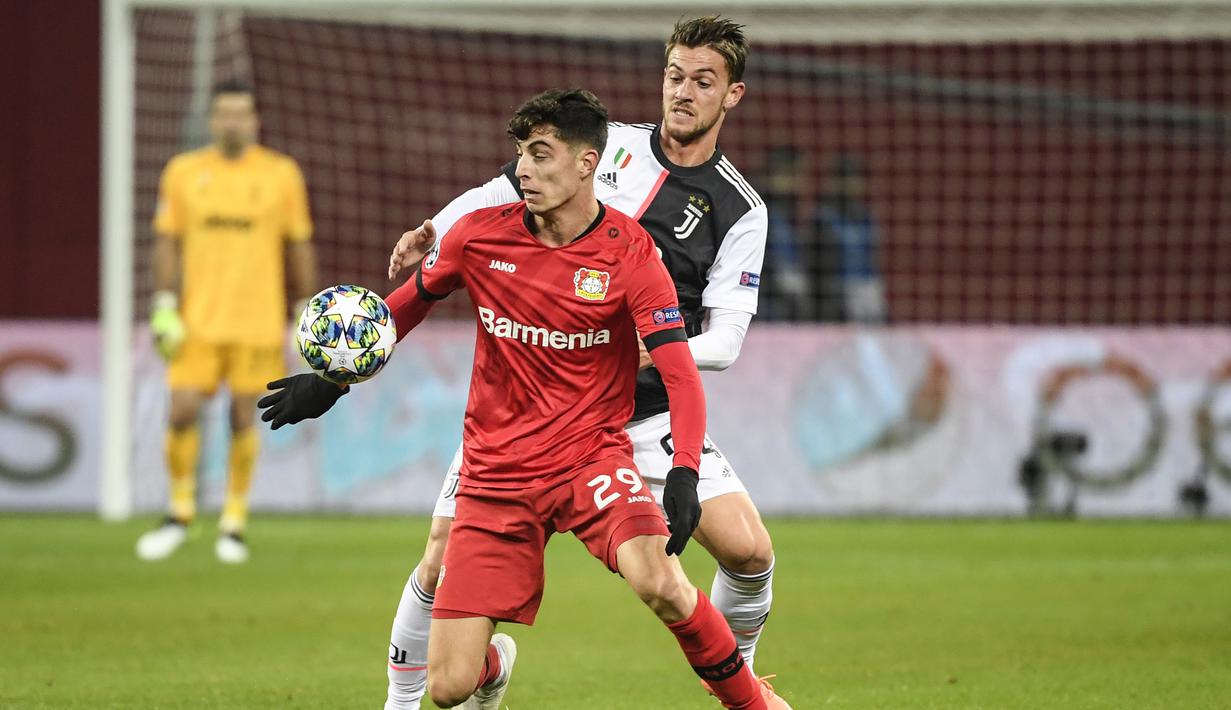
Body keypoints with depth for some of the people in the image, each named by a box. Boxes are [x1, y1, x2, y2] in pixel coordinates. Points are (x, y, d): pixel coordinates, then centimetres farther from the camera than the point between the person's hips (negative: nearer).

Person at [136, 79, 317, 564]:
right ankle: (181, 512, 13)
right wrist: (165, 305, -3)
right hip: (197, 322, 1)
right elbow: (167, 241, 6)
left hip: (258, 321, -1)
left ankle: (234, 522, 12)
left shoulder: (281, 174, 3)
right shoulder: (184, 172, 5)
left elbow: (299, 247, 8)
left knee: (244, 420, 0)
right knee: (183, 413, -6)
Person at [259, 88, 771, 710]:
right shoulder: (481, 235, -2)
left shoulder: (630, 255, -10)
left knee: (659, 583, -34)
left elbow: (681, 375, -16)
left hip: (590, 455, -2)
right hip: (496, 475, 2)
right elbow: (408, 303, 17)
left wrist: (684, 474, -31)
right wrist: (330, 381, 21)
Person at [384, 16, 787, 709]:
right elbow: (496, 196, 11)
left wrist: (652, 348, -25)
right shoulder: (607, 145, 3)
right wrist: (432, 235, -8)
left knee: (750, 551, -14)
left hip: (646, 411, 0)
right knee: (445, 565, -6)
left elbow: (723, 342, -5)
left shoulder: (739, 210, 0)